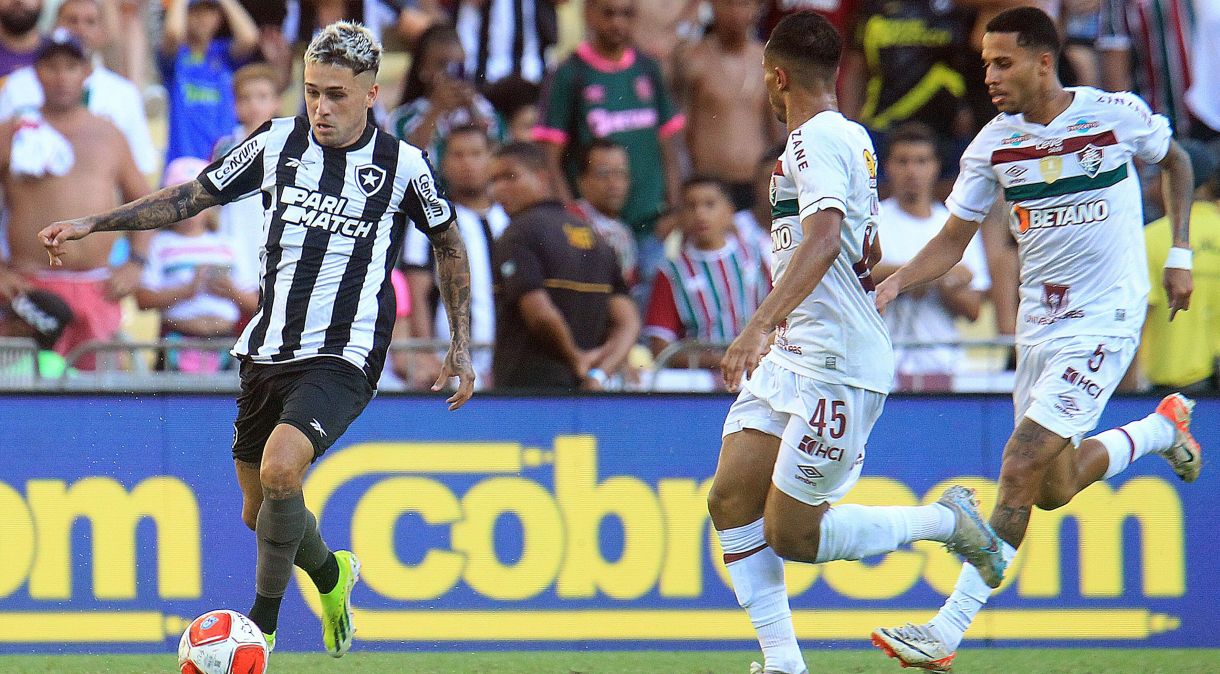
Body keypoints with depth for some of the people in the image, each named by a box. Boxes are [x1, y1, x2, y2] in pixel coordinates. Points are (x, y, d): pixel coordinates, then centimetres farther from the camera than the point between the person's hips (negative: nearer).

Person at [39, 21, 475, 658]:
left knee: (280, 466, -29)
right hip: (266, 352, 5)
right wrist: (90, 223, 5)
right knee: (259, 511, 11)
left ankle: (261, 627, -16)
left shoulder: (402, 164, -4)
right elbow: (192, 196, 11)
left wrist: (461, 345, 11)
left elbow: (448, 245, 13)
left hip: (343, 359, -5)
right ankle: (331, 575, 44)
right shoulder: (278, 142, 2)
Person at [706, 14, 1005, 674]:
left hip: (835, 366, -10)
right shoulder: (852, 137, 17)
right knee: (731, 501, -1)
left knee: (788, 534, -6)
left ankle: (947, 520, 9)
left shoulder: (816, 139, -13)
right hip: (793, 358, 10)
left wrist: (761, 324, -39)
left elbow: (824, 238, -30)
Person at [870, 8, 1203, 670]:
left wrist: (1179, 256, 6)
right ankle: (1162, 427, 36)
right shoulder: (994, 144, -2)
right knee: (1052, 488, 10)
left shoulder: (1118, 114, -10)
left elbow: (1175, 160, 12)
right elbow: (952, 241, 4)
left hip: (1104, 318, -5)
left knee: (1020, 471, -15)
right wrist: (896, 281, -14)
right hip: (1039, 320, 5)